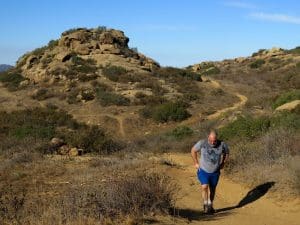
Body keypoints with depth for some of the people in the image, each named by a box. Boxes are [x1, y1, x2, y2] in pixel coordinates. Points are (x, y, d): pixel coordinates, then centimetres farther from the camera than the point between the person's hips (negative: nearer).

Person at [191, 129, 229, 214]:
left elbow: (227, 152, 9)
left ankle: (210, 206, 35)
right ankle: (205, 204, 4)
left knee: (212, 189, 14)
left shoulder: (222, 145, -14)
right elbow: (193, 150, 0)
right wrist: (196, 163, 0)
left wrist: (223, 163, 5)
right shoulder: (202, 143, -18)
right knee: (204, 187, -18)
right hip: (203, 171, -2)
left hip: (215, 172, 2)